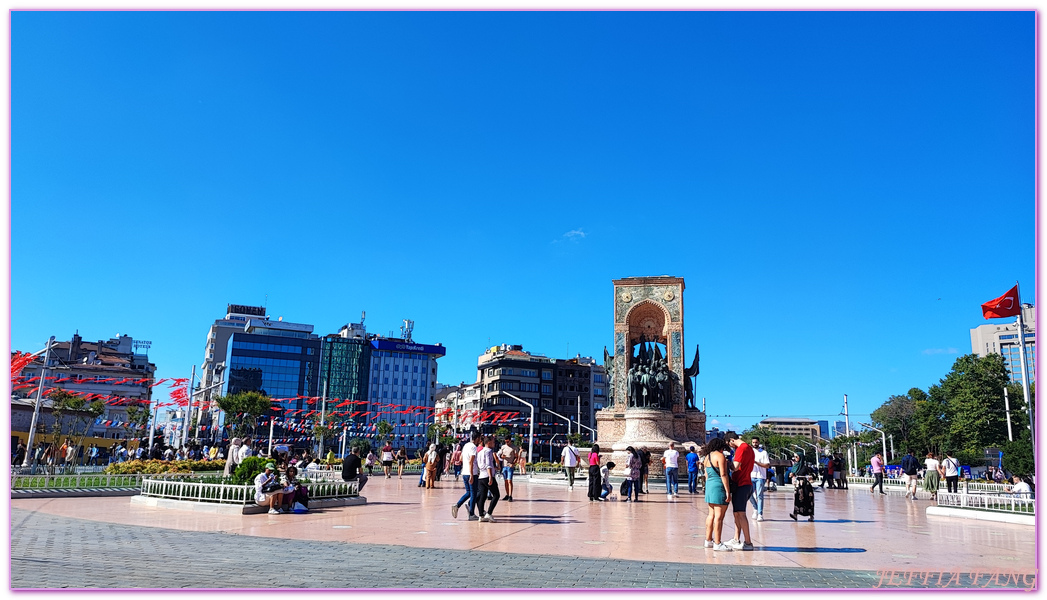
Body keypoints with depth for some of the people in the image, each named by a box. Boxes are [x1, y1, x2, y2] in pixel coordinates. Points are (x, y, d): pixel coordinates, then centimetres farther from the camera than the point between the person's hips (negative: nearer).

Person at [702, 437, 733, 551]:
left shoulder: (707, 457, 15)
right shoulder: (720, 456, -11)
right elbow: (723, 474, -16)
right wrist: (728, 492, -16)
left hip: (709, 486, 9)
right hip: (719, 487, -9)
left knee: (711, 515, 15)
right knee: (719, 516, -6)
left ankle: (708, 540, 20)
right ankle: (717, 544, -4)